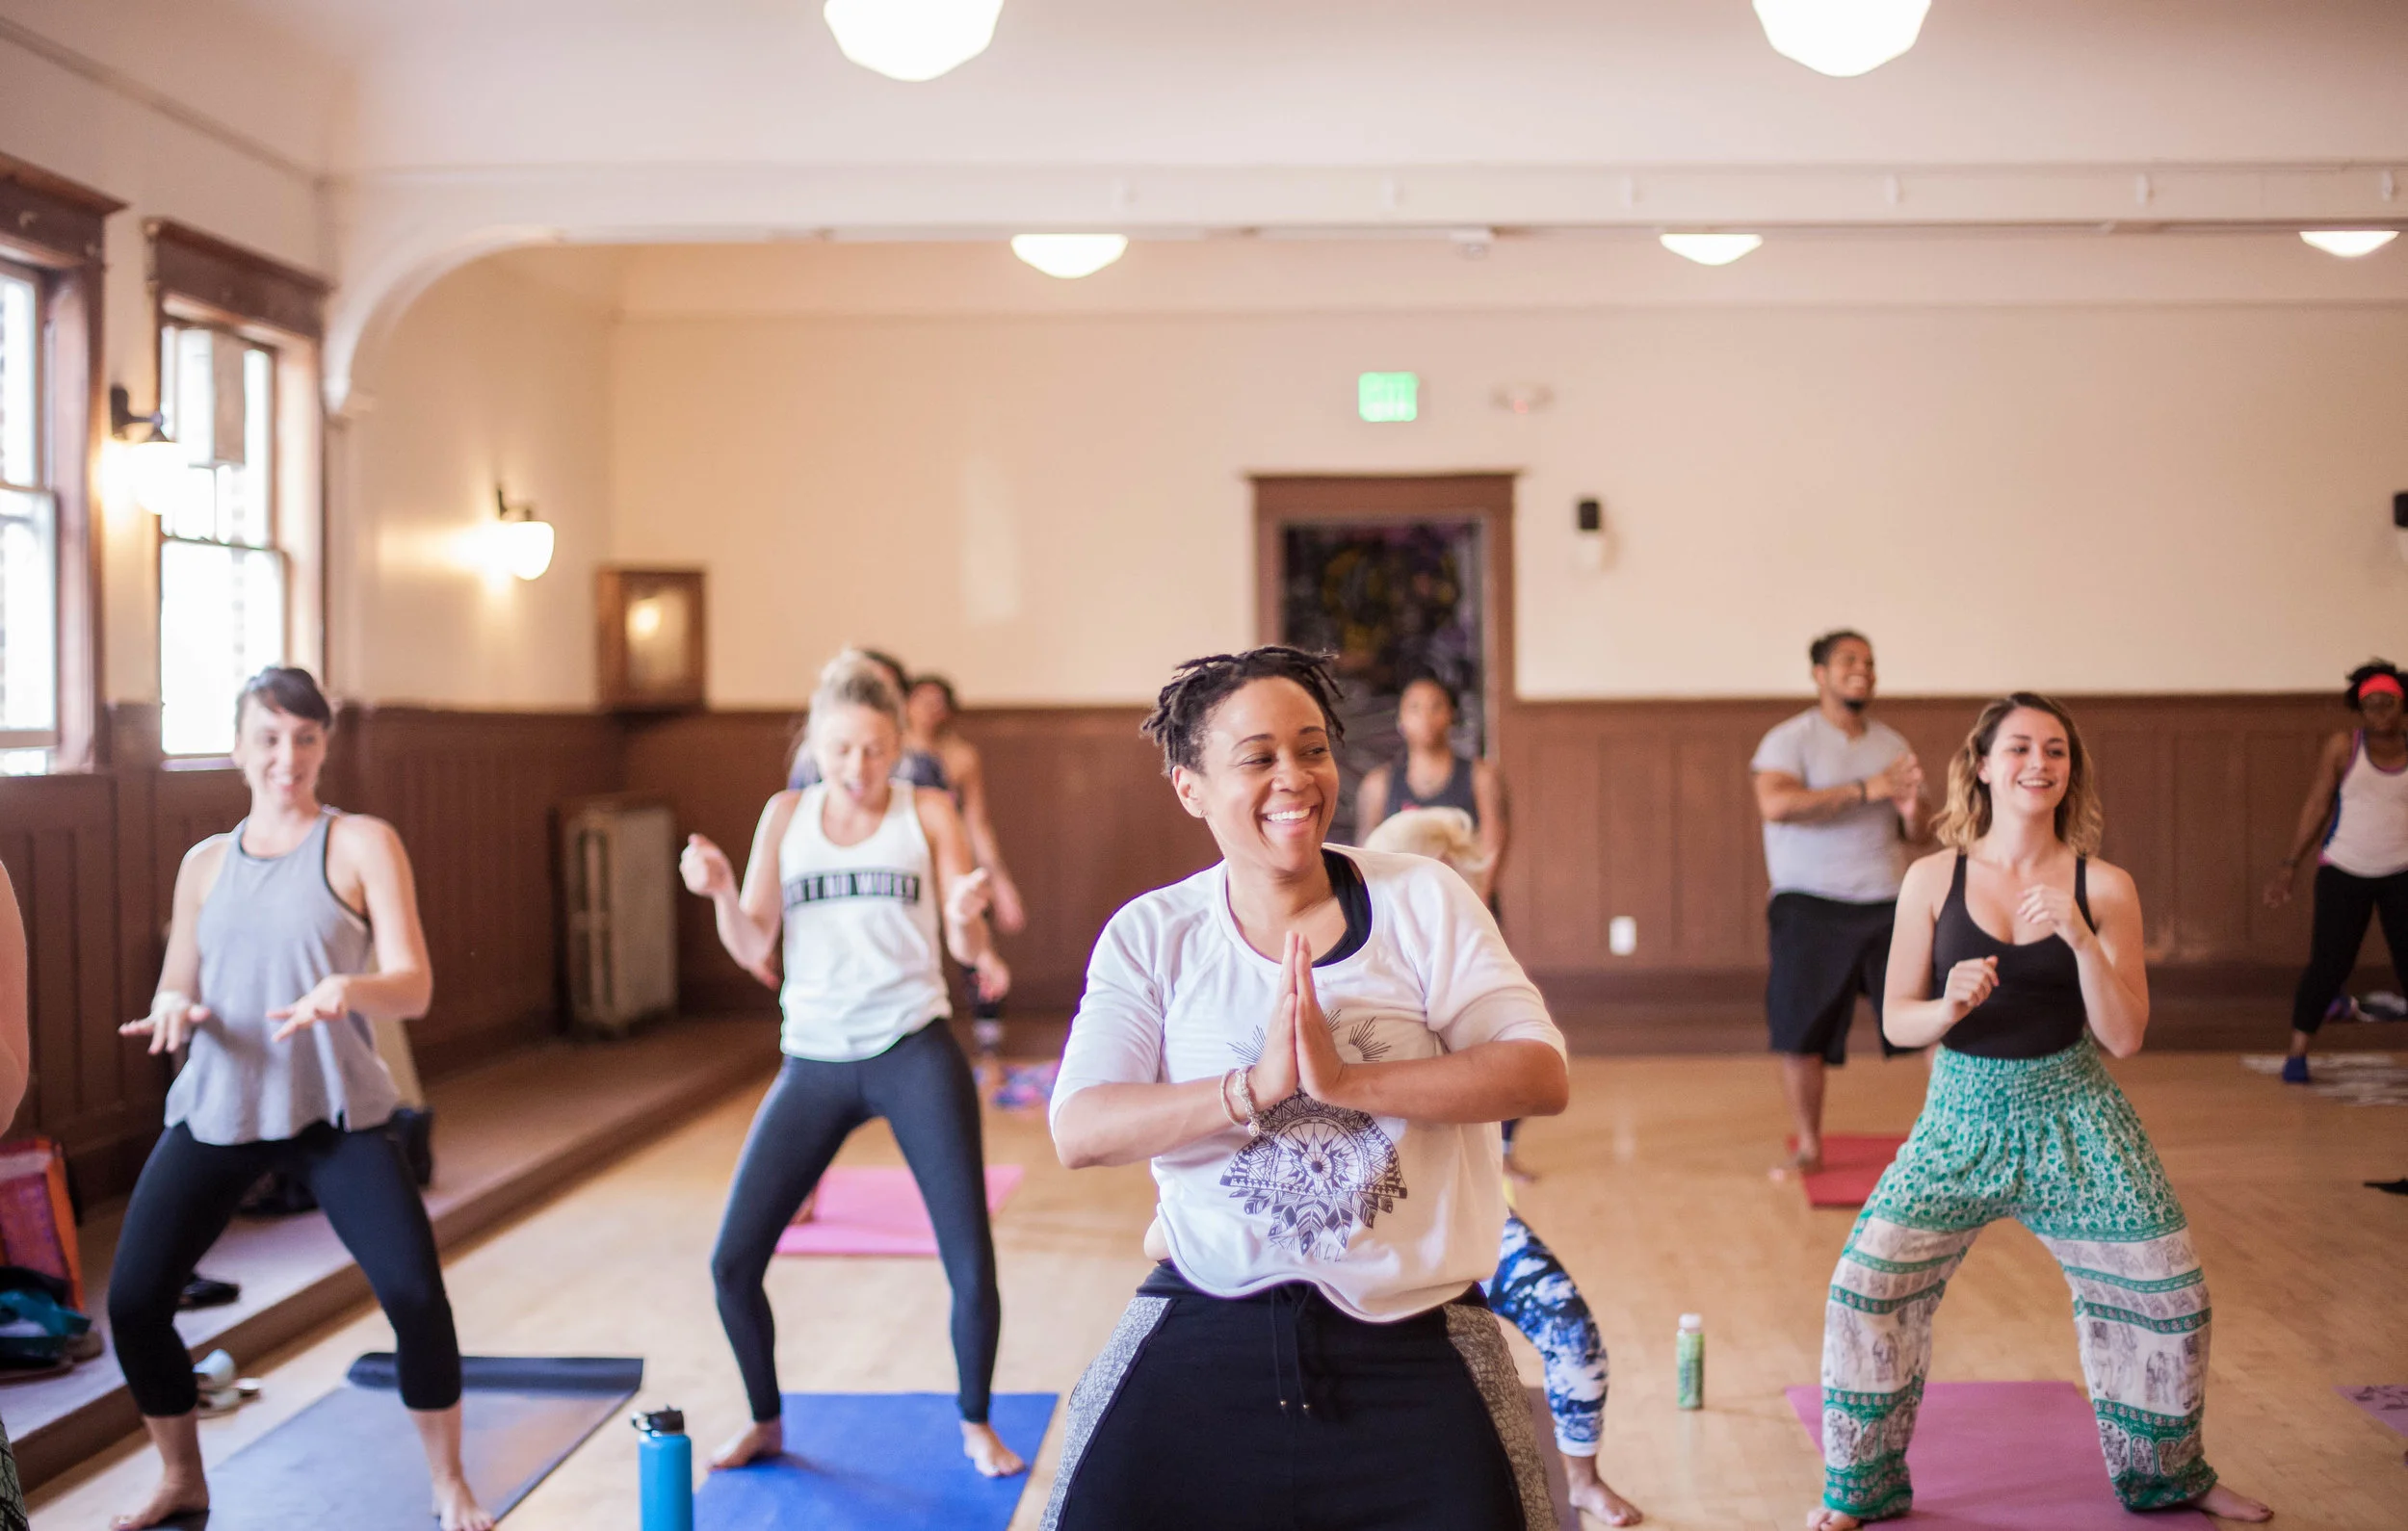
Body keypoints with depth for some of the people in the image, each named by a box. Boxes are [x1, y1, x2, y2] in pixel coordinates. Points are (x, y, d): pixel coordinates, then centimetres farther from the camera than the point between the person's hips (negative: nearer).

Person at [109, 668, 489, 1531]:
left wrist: (348, 989, -32)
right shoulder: (205, 863, 11)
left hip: (334, 1111, -3)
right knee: (133, 1299, -5)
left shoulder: (362, 845, -1)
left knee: (415, 1292, -16)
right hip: (214, 1109, 4)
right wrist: (172, 1007, -9)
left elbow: (414, 987, -10)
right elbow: (175, 996, 16)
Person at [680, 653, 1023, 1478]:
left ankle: (976, 1426, 18)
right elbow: (753, 946, 2)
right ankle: (766, 1422, 23)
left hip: (915, 1054, -2)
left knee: (972, 1262, -7)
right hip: (814, 1063, 3)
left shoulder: (927, 812, 1)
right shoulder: (786, 815, 7)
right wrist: (719, 889, -18)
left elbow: (968, 946, -4)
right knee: (732, 1263, -1)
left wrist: (967, 917, -27)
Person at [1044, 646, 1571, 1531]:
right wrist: (1258, 1087, -23)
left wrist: (1344, 1078, -22)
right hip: (1205, 1337, 1)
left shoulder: (1424, 900, -2)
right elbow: (1079, 1130, -10)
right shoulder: (1152, 935, 0)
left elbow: (1541, 1077, -11)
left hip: (1414, 1346, 0)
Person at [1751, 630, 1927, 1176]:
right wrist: (1866, 790, -23)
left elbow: (1915, 834, 17)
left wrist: (1912, 812, -9)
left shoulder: (1892, 745, 14)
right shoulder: (1789, 739, -2)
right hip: (1812, 907, -4)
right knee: (1801, 1031, -2)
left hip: (1889, 902, 4)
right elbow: (1775, 804, -22)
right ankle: (1807, 1148, 13)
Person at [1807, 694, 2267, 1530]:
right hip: (1963, 1113, -1)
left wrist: (2081, 938, -22)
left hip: (2073, 1114, 1)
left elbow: (2124, 1036, -8)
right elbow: (1895, 1021, -2)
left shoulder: (2103, 888, -4)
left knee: (2168, 1290, 3)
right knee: (1867, 1282, -12)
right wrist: (1950, 1007, -24)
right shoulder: (1934, 879, -4)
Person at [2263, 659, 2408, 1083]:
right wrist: (2290, 867, -1)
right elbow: (2316, 806, 1)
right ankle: (2297, 1054, 5)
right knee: (2328, 964, -5)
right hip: (2345, 871, -1)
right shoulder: (2343, 746, 0)